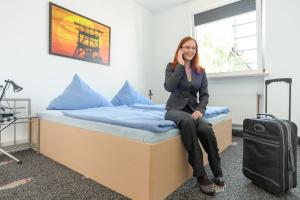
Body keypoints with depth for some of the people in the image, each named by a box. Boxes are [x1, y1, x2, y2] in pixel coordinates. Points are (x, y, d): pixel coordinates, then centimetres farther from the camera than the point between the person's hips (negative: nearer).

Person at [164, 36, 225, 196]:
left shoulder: (201, 71, 10)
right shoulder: (172, 66, 1)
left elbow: (204, 95, 6)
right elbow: (169, 87, -17)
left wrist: (200, 110, -13)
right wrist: (181, 65, -12)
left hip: (193, 109, 3)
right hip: (175, 109, -2)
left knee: (206, 129, -30)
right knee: (188, 121, -38)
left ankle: (218, 174, -9)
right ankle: (201, 176, -27)